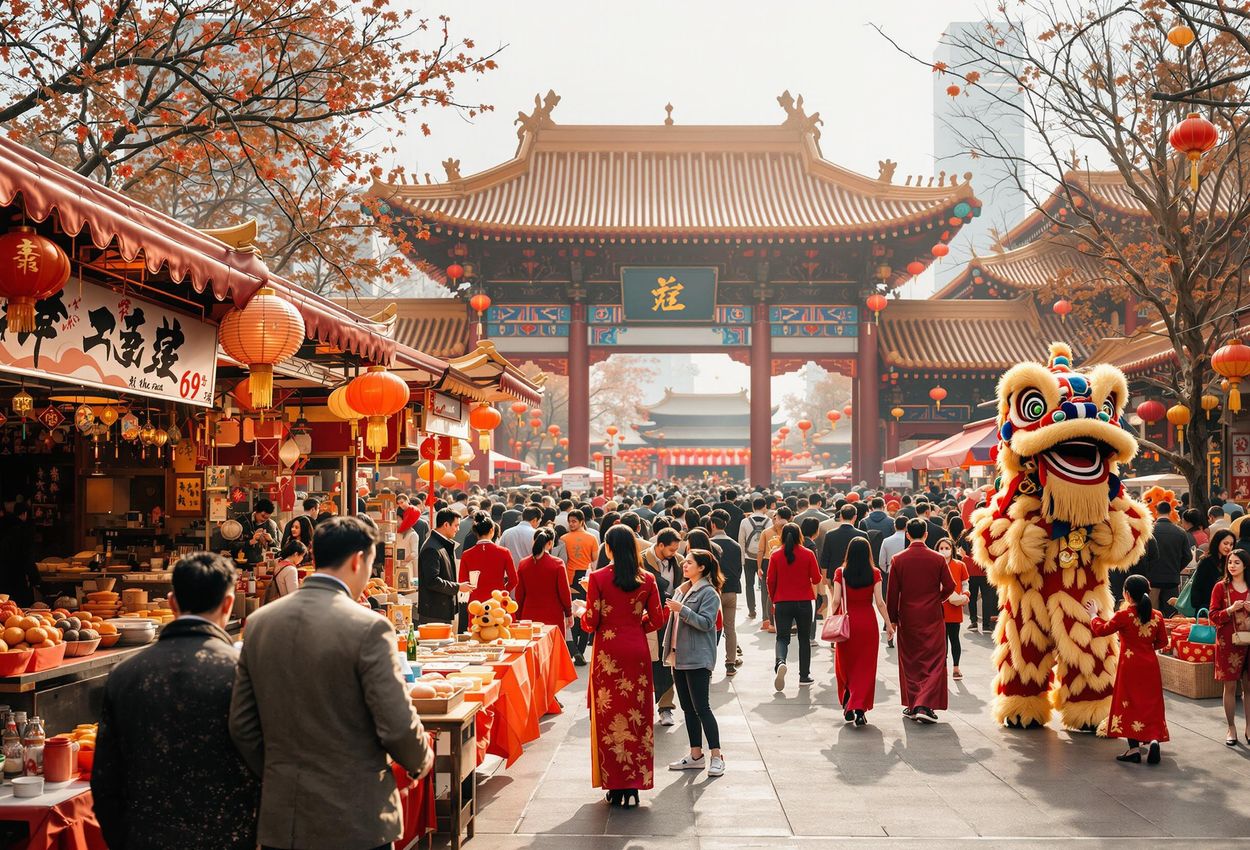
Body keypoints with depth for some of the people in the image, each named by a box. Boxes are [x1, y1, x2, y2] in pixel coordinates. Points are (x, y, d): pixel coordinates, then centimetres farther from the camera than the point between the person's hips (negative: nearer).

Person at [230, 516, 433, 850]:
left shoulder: (258, 622, 2)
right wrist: (421, 761, 6)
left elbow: (241, 724, 6)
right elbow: (398, 726, -15)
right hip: (353, 820, -5)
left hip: (280, 817, 5)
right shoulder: (369, 627, -15)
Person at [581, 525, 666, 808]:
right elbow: (657, 620, 3)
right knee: (636, 716, 7)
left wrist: (582, 613, 14)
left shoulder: (598, 578, -8)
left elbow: (590, 623, -8)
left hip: (608, 654, -2)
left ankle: (614, 786, 8)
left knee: (609, 716, 6)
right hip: (637, 653, 2)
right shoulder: (647, 580, 0)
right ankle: (633, 787, 7)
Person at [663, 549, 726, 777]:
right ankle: (695, 754, 18)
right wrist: (670, 651, 19)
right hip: (679, 657, 8)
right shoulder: (681, 590, 15)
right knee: (687, 708, 11)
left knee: (701, 707, -9)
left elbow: (706, 623, -19)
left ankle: (716, 757, -4)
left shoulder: (709, 593, -10)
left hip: (697, 659, -8)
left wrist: (682, 610, -25)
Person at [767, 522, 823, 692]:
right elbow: (816, 579, -5)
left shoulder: (776, 555, -5)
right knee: (804, 639, 14)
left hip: (782, 603, 0)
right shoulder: (808, 554, -6)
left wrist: (773, 600, 11)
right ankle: (804, 676, 17)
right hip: (804, 602, 0)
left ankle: (780, 662, -25)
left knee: (782, 637, 5)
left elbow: (771, 581, -3)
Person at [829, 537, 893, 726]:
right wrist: (889, 624, 1)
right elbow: (879, 602, -7)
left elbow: (836, 601, -7)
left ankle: (847, 705, 15)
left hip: (847, 622, 0)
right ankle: (860, 709, -4)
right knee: (865, 667, 5)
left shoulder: (841, 573, -5)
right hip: (868, 622, 0)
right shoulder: (875, 574, -5)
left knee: (845, 666, 16)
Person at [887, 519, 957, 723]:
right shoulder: (938, 559, -6)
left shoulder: (898, 560, -5)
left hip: (907, 618, 1)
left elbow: (893, 592, -3)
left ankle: (912, 706, 16)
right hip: (932, 618, -1)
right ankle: (925, 706, -10)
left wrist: (892, 619, 6)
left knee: (910, 662, 12)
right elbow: (949, 587, -2)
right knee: (933, 662, 3)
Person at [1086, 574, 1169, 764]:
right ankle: (1154, 739, -6)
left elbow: (1102, 630, -3)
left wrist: (1093, 615, 13)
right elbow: (1162, 642, 9)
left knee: (1130, 705, 4)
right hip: (1150, 666, 4)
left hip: (1130, 666, -4)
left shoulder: (1124, 615, -13)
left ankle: (1134, 748, 3)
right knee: (1151, 704, 11)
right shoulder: (1157, 616, 0)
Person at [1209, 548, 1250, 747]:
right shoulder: (1221, 587, -1)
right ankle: (1231, 729, 11)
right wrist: (1231, 610, -19)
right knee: (1230, 686, 1)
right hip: (1228, 643, -2)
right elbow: (1213, 616, -3)